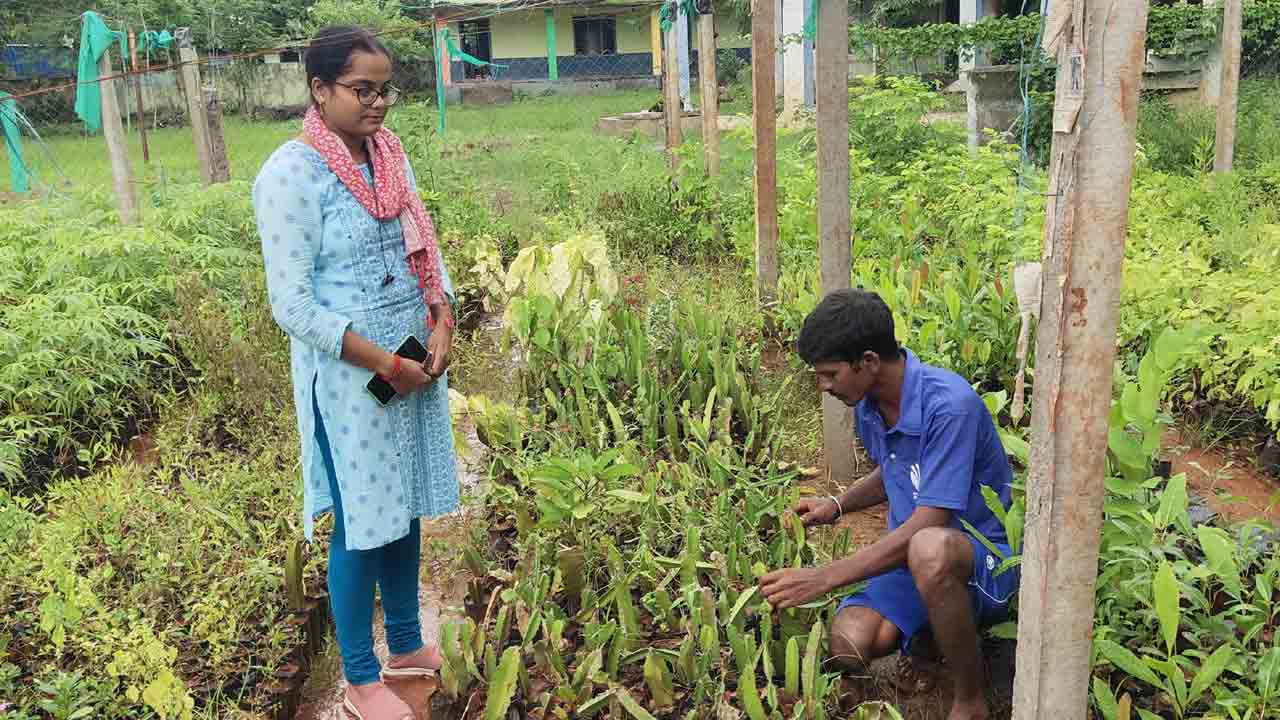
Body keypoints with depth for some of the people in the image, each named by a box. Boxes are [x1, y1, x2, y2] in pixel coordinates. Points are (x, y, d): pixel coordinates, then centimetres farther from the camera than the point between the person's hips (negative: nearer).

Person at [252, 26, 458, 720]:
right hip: (348, 375, -6)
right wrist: (386, 365, -17)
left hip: (415, 361, 6)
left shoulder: (390, 154, 5)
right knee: (361, 525, 5)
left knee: (405, 508, 17)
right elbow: (293, 305, -17)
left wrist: (443, 323, -4)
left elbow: (424, 249, 12)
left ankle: (406, 647, 36)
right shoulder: (291, 173, -16)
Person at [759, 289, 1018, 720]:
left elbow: (927, 525, -29)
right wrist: (837, 505, 1)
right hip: (908, 552, 6)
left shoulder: (949, 405, -26)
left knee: (929, 549, -42)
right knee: (850, 646, -22)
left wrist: (823, 578, -28)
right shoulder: (868, 405, 1)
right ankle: (927, 628, 12)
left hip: (983, 555, -6)